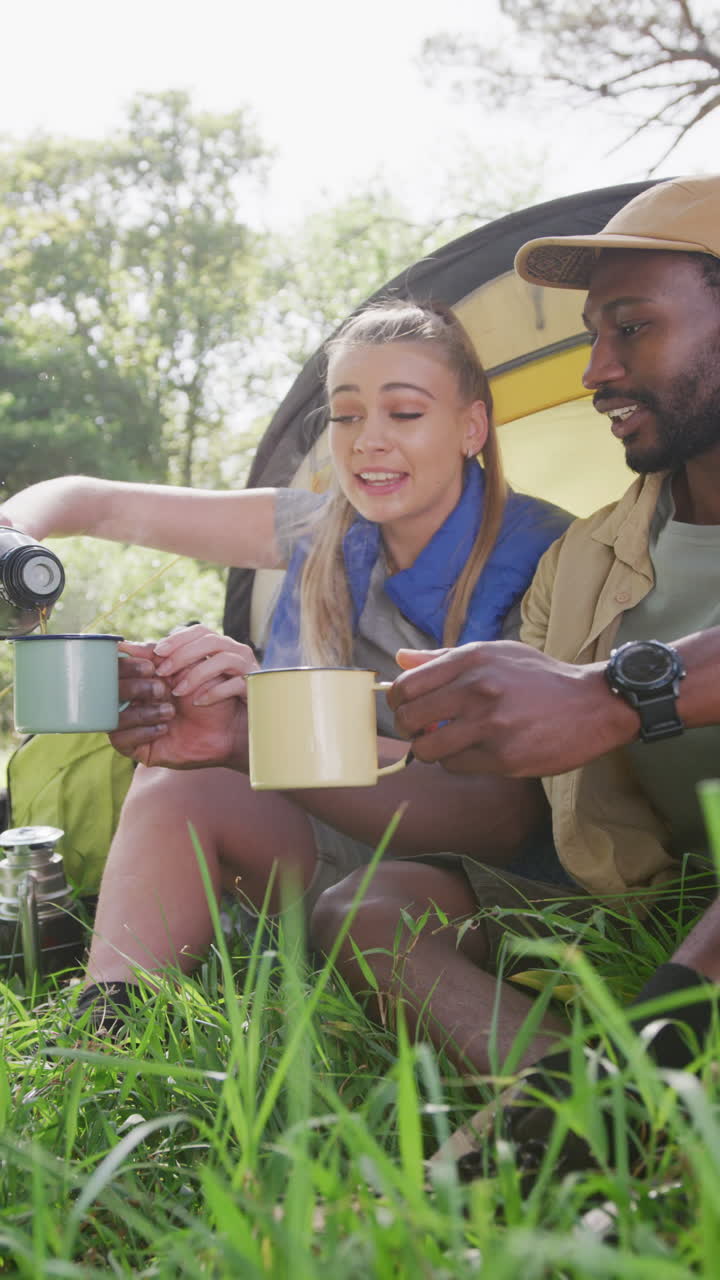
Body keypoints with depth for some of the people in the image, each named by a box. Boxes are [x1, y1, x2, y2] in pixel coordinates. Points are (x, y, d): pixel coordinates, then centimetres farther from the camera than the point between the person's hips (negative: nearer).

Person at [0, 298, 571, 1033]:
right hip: (330, 844, 4)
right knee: (178, 779, -23)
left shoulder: (543, 559, -18)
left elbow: (500, 818, -30)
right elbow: (103, 505, 5)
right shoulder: (321, 533, -2)